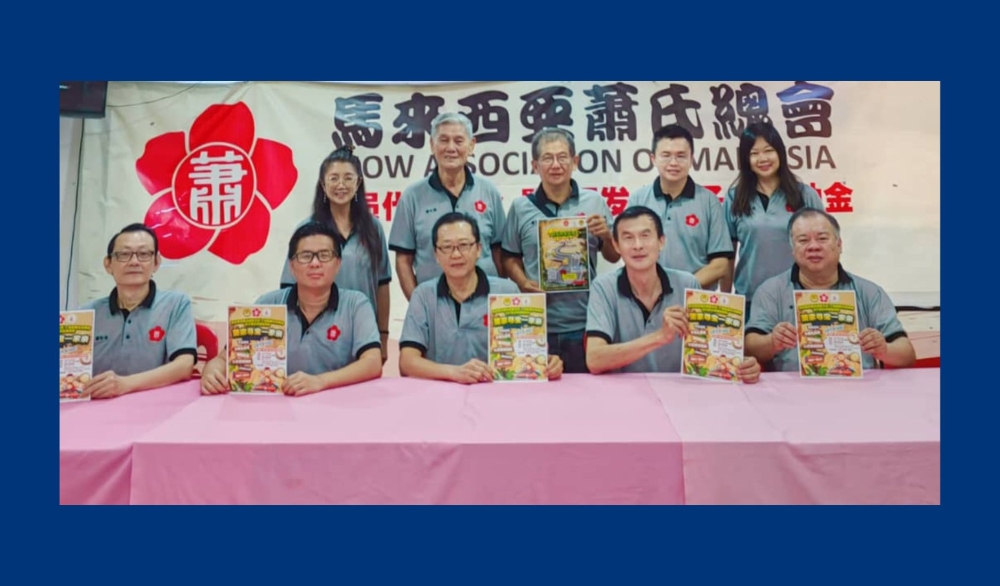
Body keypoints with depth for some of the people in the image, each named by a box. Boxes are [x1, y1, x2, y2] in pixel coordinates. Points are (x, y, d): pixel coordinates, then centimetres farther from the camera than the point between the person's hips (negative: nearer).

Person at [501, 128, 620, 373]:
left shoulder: (595, 202, 4)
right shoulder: (520, 207, 3)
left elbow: (613, 258, 10)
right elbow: (510, 258, 8)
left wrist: (606, 234, -9)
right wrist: (524, 283, -10)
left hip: (585, 323, 0)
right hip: (536, 324, 0)